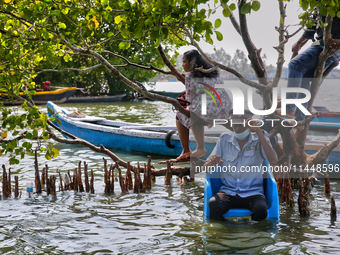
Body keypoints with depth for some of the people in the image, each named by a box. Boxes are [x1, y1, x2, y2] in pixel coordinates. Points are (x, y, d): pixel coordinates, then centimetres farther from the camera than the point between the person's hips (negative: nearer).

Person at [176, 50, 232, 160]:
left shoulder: (190, 76, 0)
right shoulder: (213, 72, 21)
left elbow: (190, 99, 2)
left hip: (208, 111, -7)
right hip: (225, 112, 7)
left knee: (180, 116, 19)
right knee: (195, 114, 34)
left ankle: (185, 150, 22)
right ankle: (200, 148, 25)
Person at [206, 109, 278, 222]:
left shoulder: (259, 139, 6)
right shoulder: (224, 140, 10)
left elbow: (273, 161, -14)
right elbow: (205, 168, 9)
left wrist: (258, 131, -16)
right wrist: (211, 163, -17)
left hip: (253, 193, -1)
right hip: (228, 191, 1)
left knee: (260, 208, -34)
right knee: (213, 204, -32)